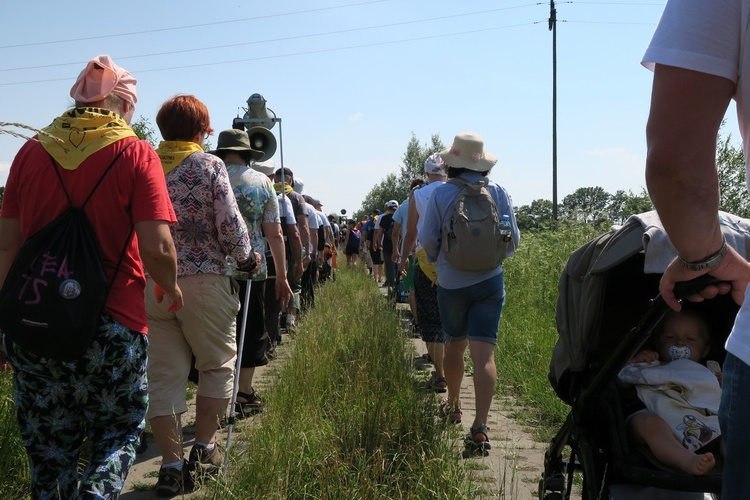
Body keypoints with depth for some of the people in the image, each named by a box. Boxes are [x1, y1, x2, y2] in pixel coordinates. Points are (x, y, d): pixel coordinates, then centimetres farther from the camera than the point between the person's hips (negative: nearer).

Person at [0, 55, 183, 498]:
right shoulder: (136, 153, -5)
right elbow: (157, 247, -13)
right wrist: (171, 287, 7)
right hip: (112, 326, -3)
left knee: (48, 447, 17)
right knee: (119, 433, 15)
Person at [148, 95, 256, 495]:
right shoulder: (209, 166, -5)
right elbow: (230, 226, -9)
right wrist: (247, 257, 9)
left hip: (149, 283, 4)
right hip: (203, 279, -3)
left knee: (164, 373, 7)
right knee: (218, 364, 15)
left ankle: (171, 465, 8)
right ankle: (203, 449, 16)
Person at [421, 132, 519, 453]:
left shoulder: (440, 195, -7)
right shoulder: (498, 192, -2)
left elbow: (427, 240, -4)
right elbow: (513, 239, 2)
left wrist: (437, 260, 18)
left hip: (451, 283, 0)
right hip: (489, 281, 0)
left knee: (455, 345, 19)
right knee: (483, 352, -5)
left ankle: (452, 404, 38)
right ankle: (480, 426, -14)